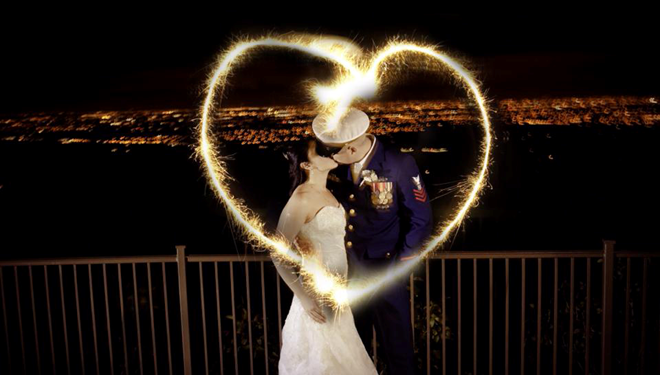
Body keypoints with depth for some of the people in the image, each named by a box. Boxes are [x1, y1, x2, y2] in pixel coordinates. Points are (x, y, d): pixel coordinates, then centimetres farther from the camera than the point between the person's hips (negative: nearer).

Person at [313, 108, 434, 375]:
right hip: (347, 272, 4)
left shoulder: (400, 165, -17)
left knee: (397, 347, 11)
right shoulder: (334, 165, -6)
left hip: (384, 272, -4)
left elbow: (421, 221, -11)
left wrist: (397, 269, -12)